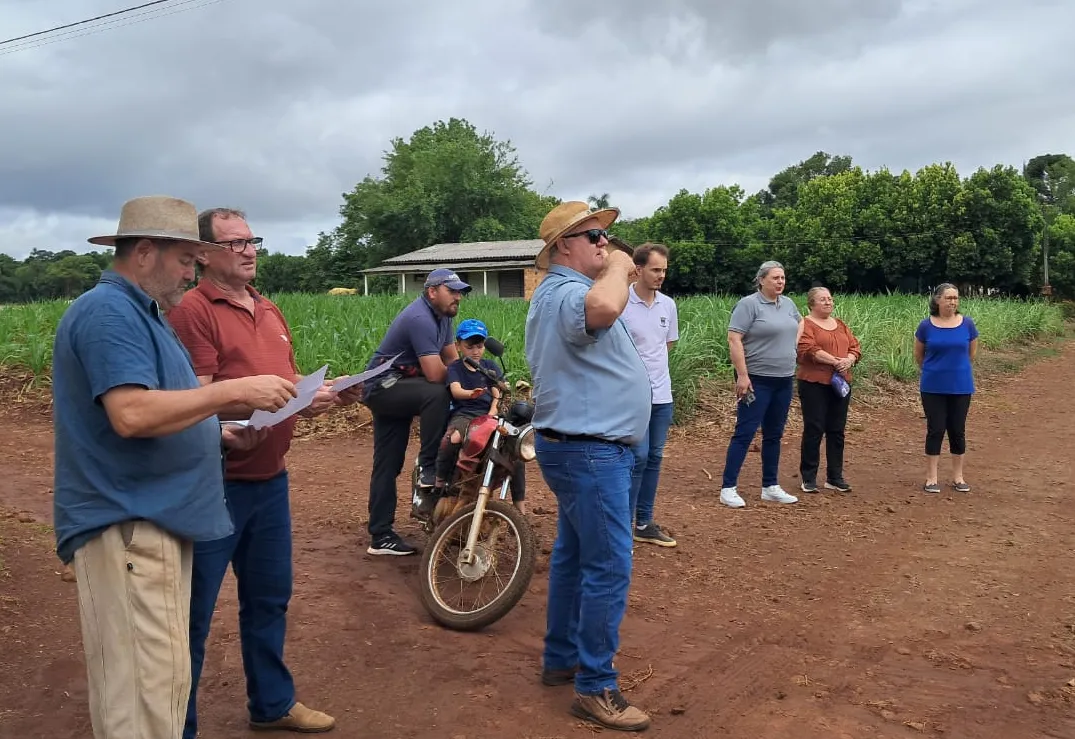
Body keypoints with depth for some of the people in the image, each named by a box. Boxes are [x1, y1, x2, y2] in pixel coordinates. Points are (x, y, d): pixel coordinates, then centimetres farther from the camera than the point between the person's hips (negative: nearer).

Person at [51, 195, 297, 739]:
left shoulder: (138, 313, 19)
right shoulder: (109, 312, -14)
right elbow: (131, 413, -27)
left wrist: (218, 434, 11)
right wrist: (235, 392, -21)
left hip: (155, 520, 11)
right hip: (127, 526, -11)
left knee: (155, 684, 17)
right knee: (147, 692, -7)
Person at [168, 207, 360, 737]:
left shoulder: (269, 310, 14)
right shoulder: (193, 311, -13)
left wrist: (327, 391, -1)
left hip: (270, 480, 9)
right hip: (215, 487, -8)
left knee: (269, 598, 20)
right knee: (193, 612, 4)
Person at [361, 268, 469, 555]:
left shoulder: (441, 315, 9)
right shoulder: (420, 319, -23)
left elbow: (453, 360, 9)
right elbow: (435, 374, -27)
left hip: (399, 388, 10)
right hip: (384, 386, -10)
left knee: (388, 464, 8)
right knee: (437, 394, -33)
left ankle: (380, 535, 11)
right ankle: (430, 471, -21)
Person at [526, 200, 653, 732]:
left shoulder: (563, 292, 16)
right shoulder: (565, 292, -20)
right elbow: (603, 309, -43)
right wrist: (617, 268, -26)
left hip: (581, 446, 12)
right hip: (590, 450, -12)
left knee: (574, 556, 18)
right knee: (608, 568, -6)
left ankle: (561, 659, 31)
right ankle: (595, 689, 5)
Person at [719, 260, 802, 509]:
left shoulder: (788, 303, 10)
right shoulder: (748, 304, -12)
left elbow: (800, 321, 32)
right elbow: (734, 340, -18)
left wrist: (794, 343, 15)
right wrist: (742, 375, -22)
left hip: (784, 380, 7)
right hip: (757, 380, -7)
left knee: (774, 435, 12)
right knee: (744, 433, -6)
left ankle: (770, 487, 21)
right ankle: (728, 488, -2)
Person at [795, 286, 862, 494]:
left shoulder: (840, 325, 18)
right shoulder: (805, 324, -4)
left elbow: (855, 347, 12)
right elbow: (808, 350, -18)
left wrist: (849, 360, -9)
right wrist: (835, 361, -19)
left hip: (841, 383, 6)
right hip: (814, 384, -6)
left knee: (837, 430, 9)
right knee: (814, 430, -4)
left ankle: (835, 477, 17)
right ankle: (808, 478, 5)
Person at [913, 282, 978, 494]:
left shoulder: (967, 324, -2)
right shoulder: (926, 325, -5)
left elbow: (971, 353, 11)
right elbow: (918, 355, 8)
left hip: (961, 387, 1)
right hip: (933, 388, -1)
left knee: (957, 430, 8)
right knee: (935, 430, 2)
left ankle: (958, 476, 20)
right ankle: (931, 478, 10)